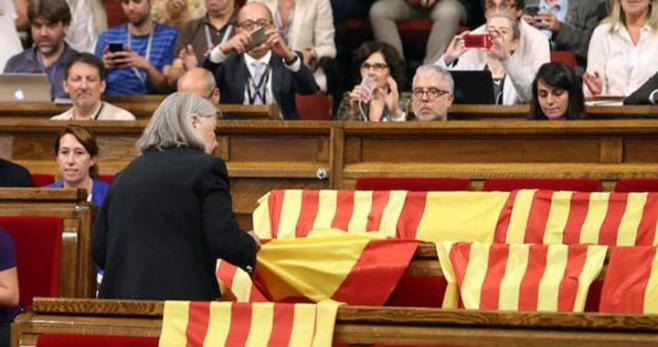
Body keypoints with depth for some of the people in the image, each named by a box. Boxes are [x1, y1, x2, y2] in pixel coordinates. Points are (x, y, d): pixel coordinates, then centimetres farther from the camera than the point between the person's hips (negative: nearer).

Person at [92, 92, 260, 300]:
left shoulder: (126, 174, 15)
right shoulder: (206, 167, -1)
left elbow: (98, 251, 14)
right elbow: (226, 242, -10)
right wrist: (251, 244, 12)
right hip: (181, 297, -6)